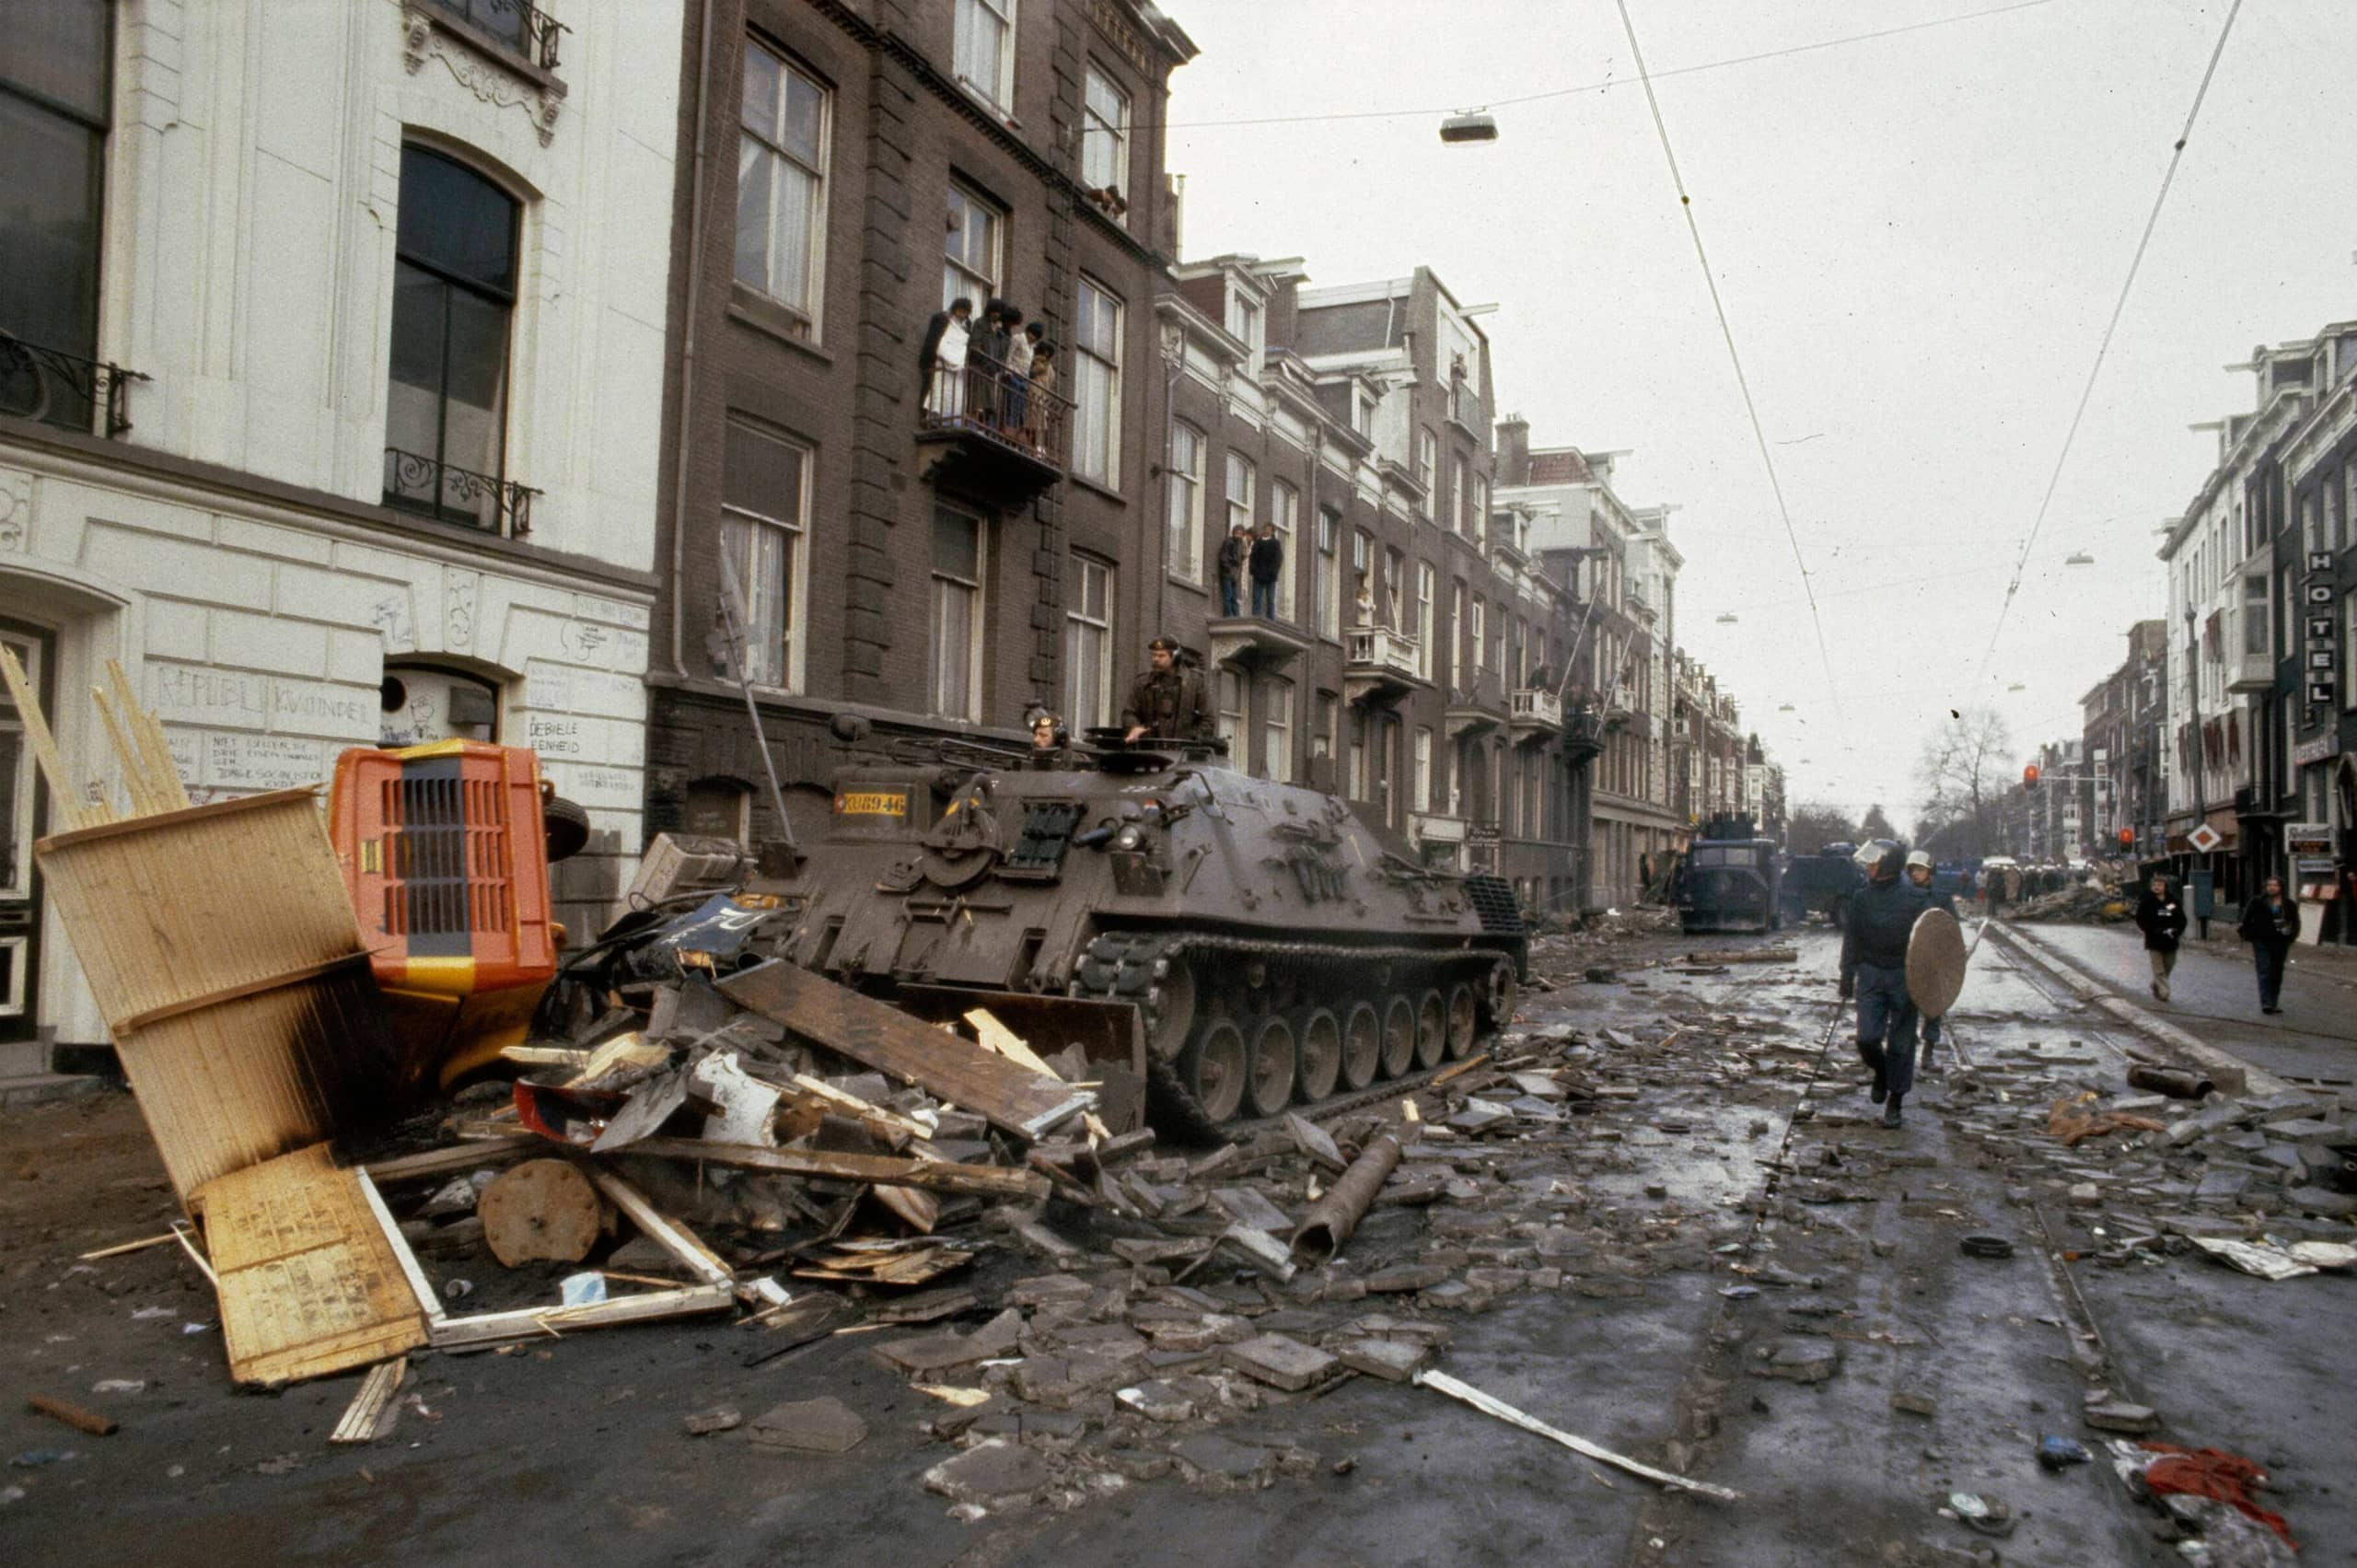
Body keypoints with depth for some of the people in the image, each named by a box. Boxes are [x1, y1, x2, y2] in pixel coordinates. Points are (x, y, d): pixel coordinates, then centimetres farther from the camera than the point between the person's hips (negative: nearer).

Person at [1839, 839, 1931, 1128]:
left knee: (1901, 1043, 3)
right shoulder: (1862, 898, 4)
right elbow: (1851, 939, 11)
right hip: (1870, 974, 3)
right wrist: (1847, 976, 10)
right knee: (1867, 1038, -6)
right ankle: (1881, 1072, 27)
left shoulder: (1916, 898, -8)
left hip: (1903, 977, -3)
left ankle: (1895, 1102, 16)